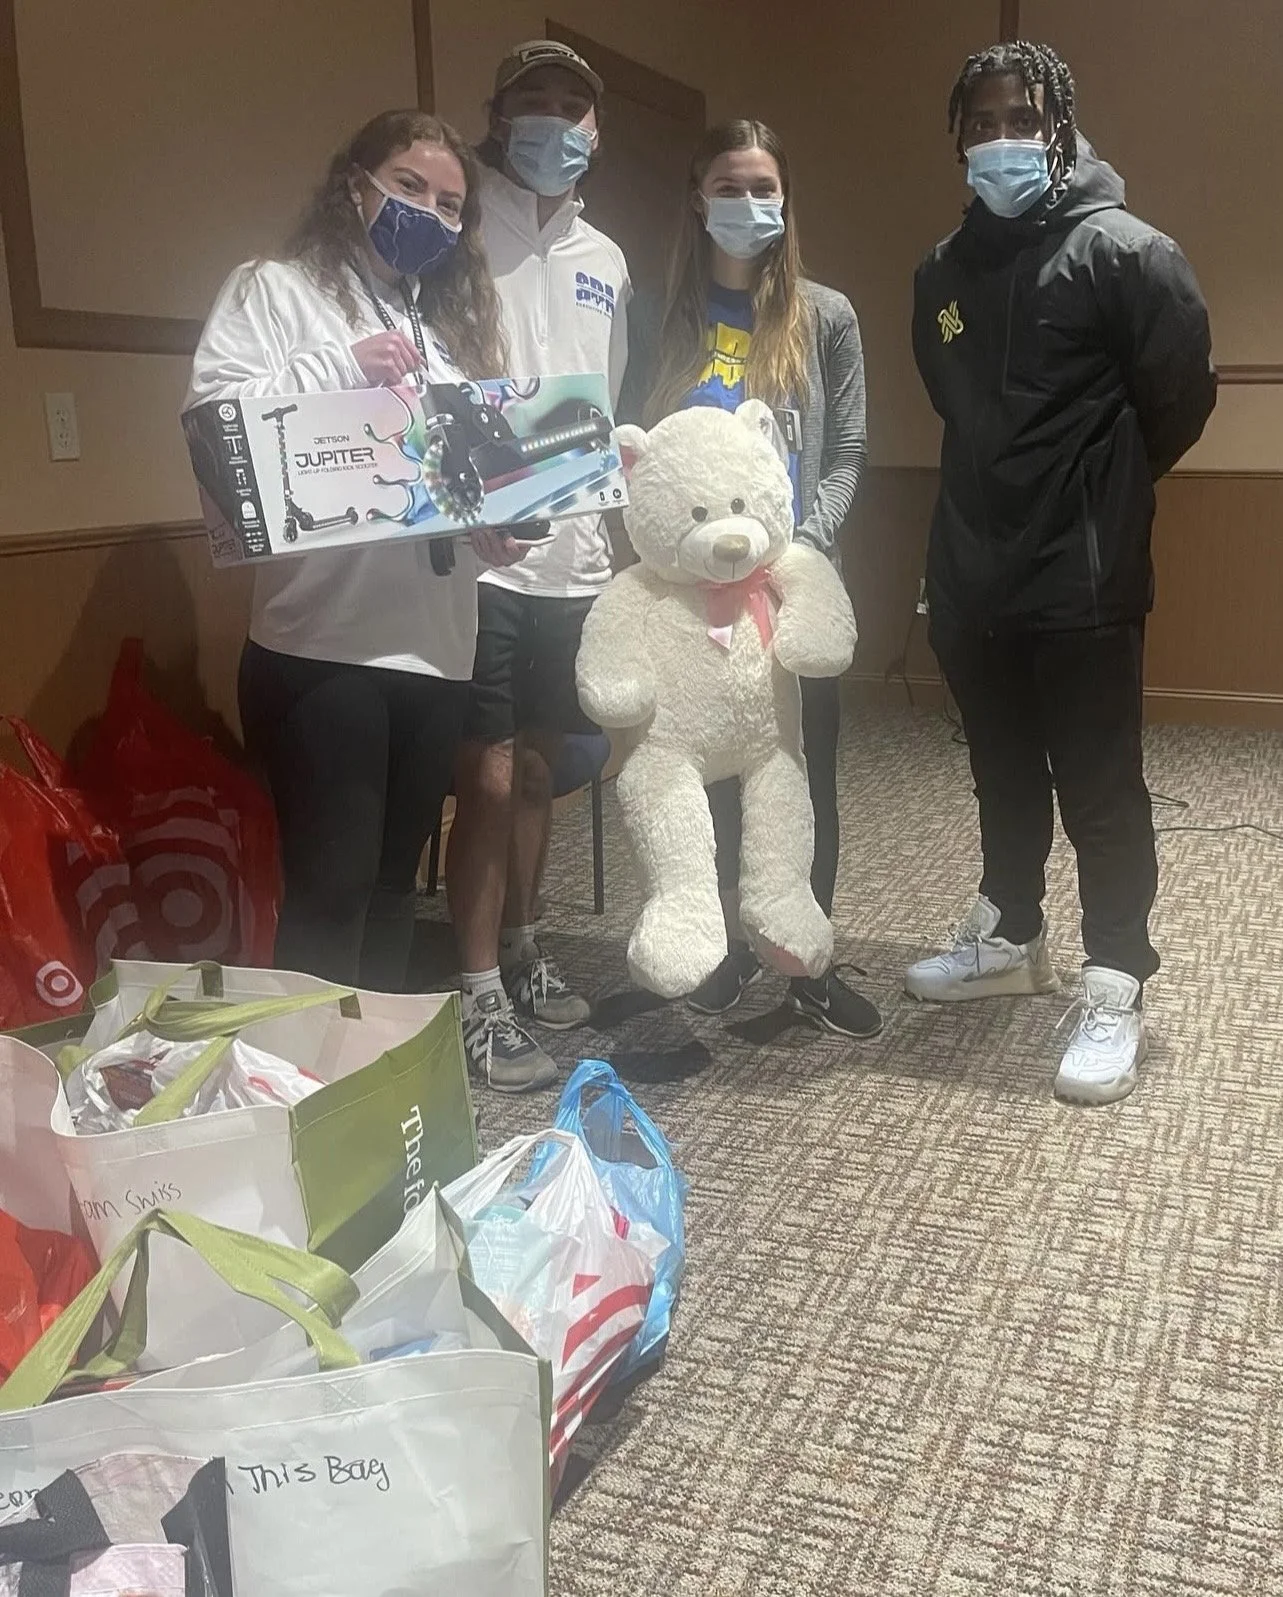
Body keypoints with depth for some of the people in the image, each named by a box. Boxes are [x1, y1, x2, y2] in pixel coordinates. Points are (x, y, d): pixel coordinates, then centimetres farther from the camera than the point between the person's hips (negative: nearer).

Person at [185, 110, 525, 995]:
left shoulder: (453, 322, 22)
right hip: (322, 645, -6)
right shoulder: (274, 290, 2)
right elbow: (212, 418, -13)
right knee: (332, 886, -5)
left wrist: (500, 519, 2)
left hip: (436, 645, 7)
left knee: (395, 879, 15)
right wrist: (340, 368, -18)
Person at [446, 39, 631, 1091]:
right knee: (490, 775, -5)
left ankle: (520, 948, 30)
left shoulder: (605, 261, 17)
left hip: (572, 556, 6)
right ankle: (481, 996, 7)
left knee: (540, 765, 15)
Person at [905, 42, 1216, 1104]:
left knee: (1098, 787, 0)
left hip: (1083, 580, -6)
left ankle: (1115, 990, 10)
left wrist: (1099, 492, 4)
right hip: (972, 575, 6)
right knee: (1005, 775, 17)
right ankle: (1011, 938, 33)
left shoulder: (1125, 252, -8)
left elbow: (1182, 396, -7)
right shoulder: (945, 270, 12)